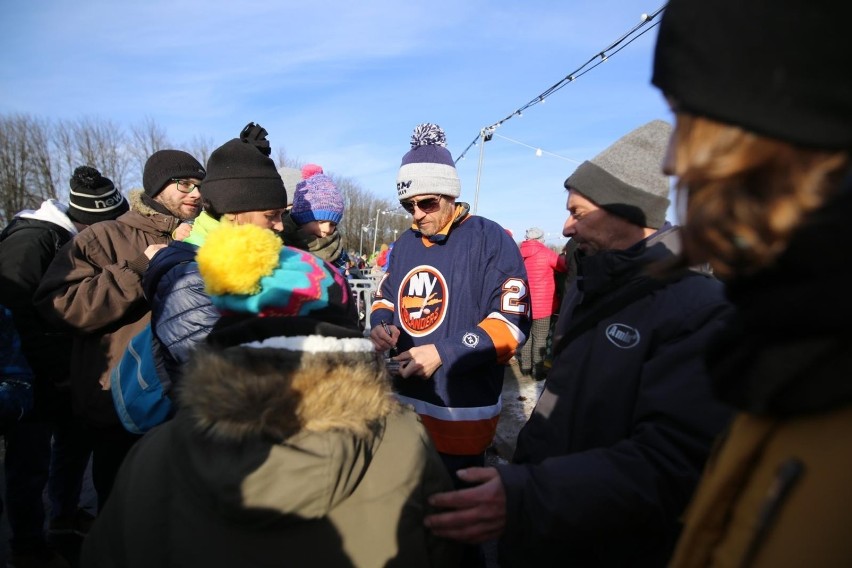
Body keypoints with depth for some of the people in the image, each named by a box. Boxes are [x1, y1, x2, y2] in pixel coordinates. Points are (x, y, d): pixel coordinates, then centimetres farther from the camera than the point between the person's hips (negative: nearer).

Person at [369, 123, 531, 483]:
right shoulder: (405, 243, 10)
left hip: (461, 413, -6)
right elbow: (385, 297, 20)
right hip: (401, 403, 7)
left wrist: (444, 354, -23)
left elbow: (512, 322, -16)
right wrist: (381, 326, -3)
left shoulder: (489, 239, -12)